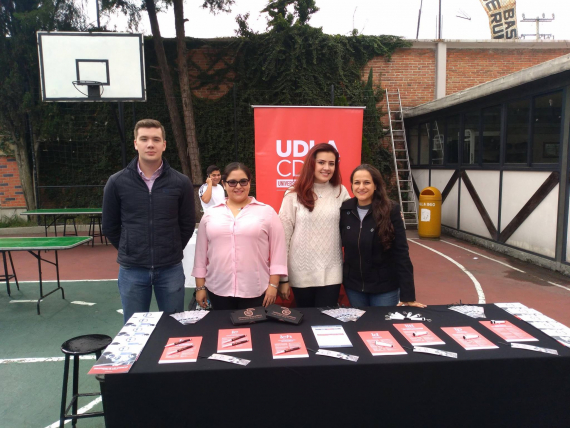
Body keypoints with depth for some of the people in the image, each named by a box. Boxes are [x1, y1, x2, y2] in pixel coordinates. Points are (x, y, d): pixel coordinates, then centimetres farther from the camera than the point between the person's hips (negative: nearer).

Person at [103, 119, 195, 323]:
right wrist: (130, 251, 9)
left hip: (170, 269, 0)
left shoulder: (181, 182, -4)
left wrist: (170, 251, 8)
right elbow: (109, 227, 6)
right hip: (132, 270, 0)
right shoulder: (117, 182, -4)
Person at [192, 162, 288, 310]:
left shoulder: (267, 212, 1)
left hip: (256, 291, -2)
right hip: (218, 290, 2)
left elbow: (277, 251, 0)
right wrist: (200, 287, 9)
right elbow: (201, 253, 11)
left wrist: (273, 284, -4)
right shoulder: (210, 214, 8)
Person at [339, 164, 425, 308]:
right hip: (353, 286, 3)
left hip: (385, 287, -3)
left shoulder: (391, 210, -13)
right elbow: (339, 244, 5)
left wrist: (408, 295, -16)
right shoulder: (344, 210, -5)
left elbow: (401, 253, -14)